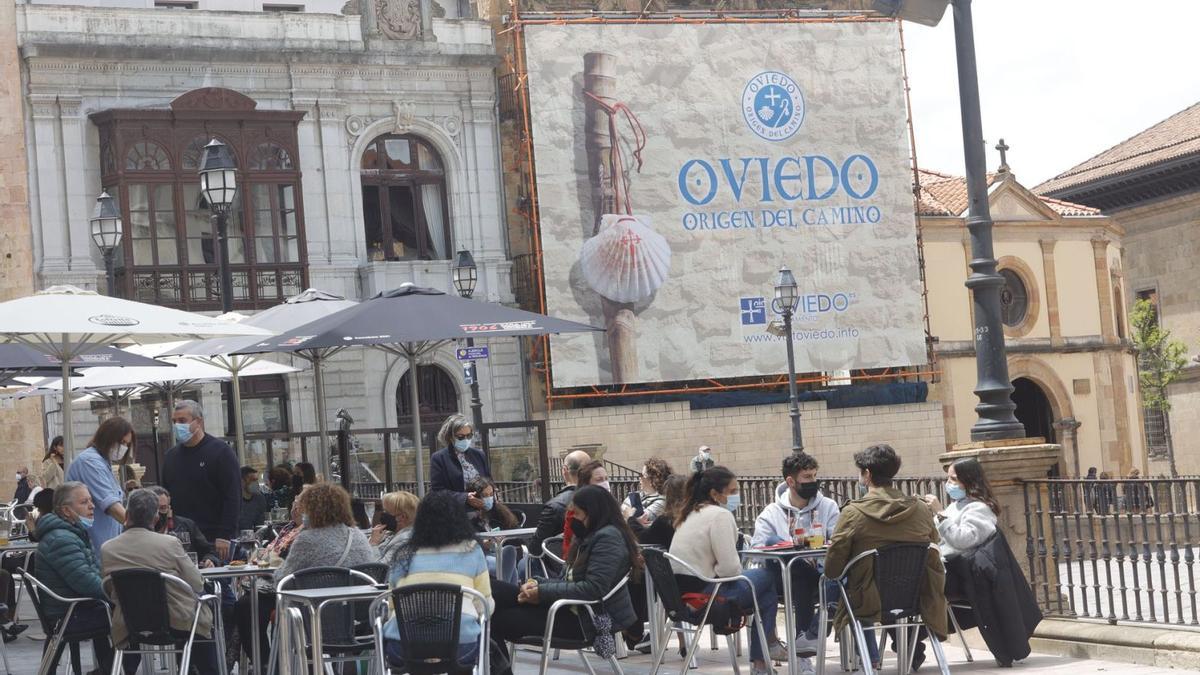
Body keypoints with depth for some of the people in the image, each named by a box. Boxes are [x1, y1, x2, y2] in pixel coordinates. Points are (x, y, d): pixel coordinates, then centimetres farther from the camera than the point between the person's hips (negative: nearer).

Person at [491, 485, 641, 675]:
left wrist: (543, 592, -20)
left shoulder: (608, 538, -14)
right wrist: (539, 583, -3)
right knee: (498, 591, -3)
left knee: (499, 621, -11)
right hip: (574, 608, 10)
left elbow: (594, 588, -25)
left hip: (586, 620, -10)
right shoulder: (592, 536, 18)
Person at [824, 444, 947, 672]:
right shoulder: (921, 509, -4)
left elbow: (832, 570, -12)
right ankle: (911, 646, 34)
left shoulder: (853, 513, -15)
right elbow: (934, 562, 8)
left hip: (871, 605, -3)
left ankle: (871, 657, 26)